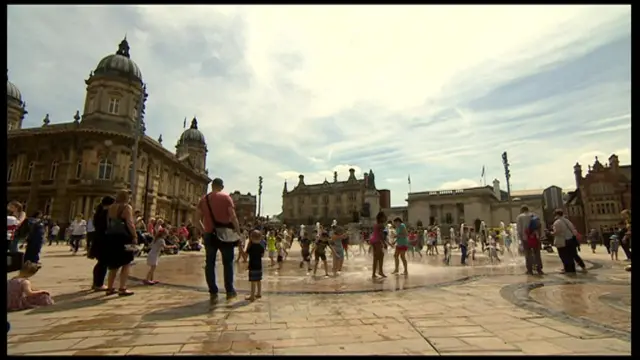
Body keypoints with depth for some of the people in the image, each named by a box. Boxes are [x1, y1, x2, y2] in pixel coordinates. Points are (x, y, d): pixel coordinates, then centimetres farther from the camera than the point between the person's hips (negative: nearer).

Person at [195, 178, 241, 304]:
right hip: (225, 234, -3)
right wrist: (238, 232, -5)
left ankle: (213, 293, 9)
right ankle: (229, 290, 13)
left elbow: (197, 219, 7)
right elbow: (233, 217, -11)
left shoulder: (204, 199, 7)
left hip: (210, 234, 3)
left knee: (210, 264, 8)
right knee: (228, 262, 9)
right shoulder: (226, 197, -4)